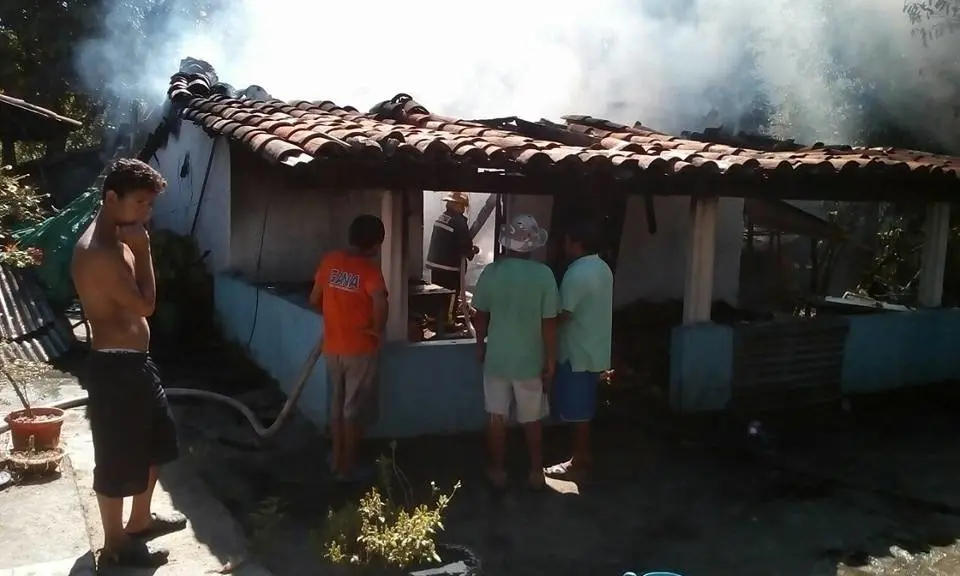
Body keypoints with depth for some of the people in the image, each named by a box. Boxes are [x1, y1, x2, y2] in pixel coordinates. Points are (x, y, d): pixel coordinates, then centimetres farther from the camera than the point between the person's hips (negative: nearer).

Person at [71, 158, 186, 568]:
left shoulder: (116, 241, 10)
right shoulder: (97, 251, -23)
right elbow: (145, 304, -20)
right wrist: (142, 249, -16)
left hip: (134, 361, 10)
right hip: (114, 367, -10)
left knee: (153, 445, 23)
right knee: (117, 459, 6)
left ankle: (140, 521, 42)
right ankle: (115, 546, 24)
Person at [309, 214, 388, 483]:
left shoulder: (330, 261, 0)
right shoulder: (369, 269, -16)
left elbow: (314, 300, 9)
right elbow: (380, 302, -33)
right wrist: (377, 329, -15)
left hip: (332, 347, 5)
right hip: (360, 350, -5)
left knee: (337, 404, 20)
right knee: (354, 409, 7)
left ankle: (337, 457, 32)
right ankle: (348, 467, 16)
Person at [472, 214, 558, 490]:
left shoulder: (491, 272, -8)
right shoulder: (544, 275, -14)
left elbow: (481, 315, 1)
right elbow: (549, 323, -12)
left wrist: (480, 344, 18)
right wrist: (550, 360, -2)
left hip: (496, 357, 1)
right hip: (530, 360, -1)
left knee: (497, 416, 12)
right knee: (532, 419, 14)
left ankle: (497, 471, 21)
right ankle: (536, 471, 25)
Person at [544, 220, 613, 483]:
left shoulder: (576, 273, -21)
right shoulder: (602, 268, 8)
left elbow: (563, 315, -22)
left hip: (579, 353, -9)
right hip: (595, 349, 9)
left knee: (577, 412, 1)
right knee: (583, 410, 17)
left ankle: (578, 465, 11)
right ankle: (582, 458, 26)